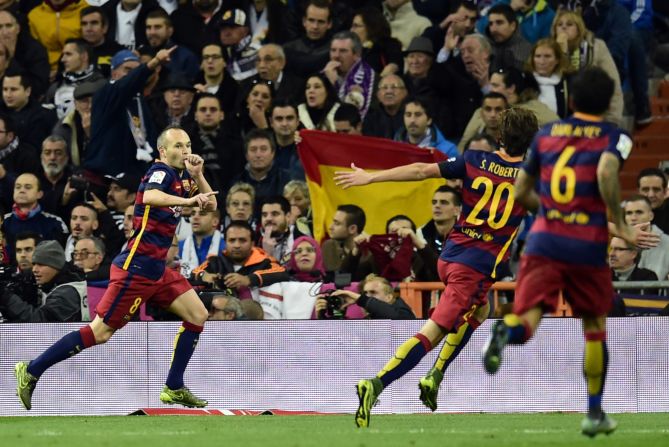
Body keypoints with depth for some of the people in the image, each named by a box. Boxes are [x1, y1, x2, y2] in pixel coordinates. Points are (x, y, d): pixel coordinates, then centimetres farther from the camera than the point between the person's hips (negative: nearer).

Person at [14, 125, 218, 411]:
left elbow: (211, 205, 17)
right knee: (101, 332, -8)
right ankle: (31, 372, -1)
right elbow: (150, 196, -35)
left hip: (157, 269, 9)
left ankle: (174, 388, 10)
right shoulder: (162, 171, -13)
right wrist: (188, 200, -45)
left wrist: (198, 176, 1)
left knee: (198, 316, 4)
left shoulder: (182, 176, 12)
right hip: (137, 266, -9)